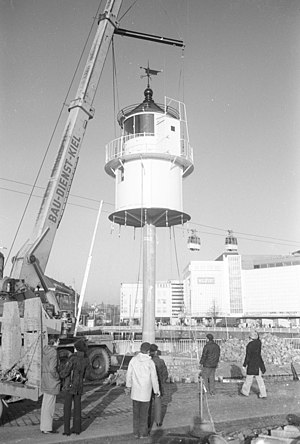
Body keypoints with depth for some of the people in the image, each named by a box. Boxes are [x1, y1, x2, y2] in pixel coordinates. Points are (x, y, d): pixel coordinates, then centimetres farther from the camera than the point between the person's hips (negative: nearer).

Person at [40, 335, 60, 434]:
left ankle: (44, 426, 25)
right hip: (52, 381, -9)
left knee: (45, 403, 16)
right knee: (49, 405, 1)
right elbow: (52, 369, -26)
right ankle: (47, 428, 9)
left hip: (45, 380, 9)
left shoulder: (45, 350, 8)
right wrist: (58, 378, -11)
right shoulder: (54, 353, -20)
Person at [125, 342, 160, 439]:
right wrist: (157, 390, 3)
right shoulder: (150, 362, -15)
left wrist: (128, 386, 15)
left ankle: (136, 432, 21)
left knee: (136, 412, 14)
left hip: (135, 390, 3)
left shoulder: (133, 359, -7)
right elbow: (154, 378, -11)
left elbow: (129, 374, 1)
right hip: (146, 391, -3)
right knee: (144, 413, 10)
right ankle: (143, 433, 17)